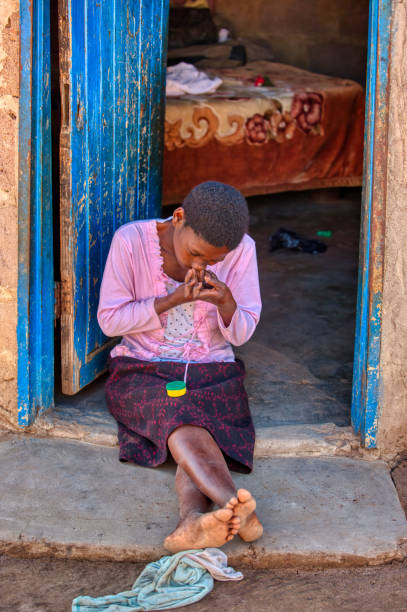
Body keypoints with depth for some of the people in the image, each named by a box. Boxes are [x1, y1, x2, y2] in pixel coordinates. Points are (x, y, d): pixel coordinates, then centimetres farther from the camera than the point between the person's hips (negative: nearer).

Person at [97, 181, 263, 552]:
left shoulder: (241, 250, -6)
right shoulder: (131, 240, -11)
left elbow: (241, 334, -3)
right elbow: (109, 320, -8)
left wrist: (225, 301, -25)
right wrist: (173, 299, -20)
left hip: (212, 373, 2)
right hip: (142, 371, -2)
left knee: (204, 433, -30)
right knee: (179, 416, -34)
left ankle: (193, 517, -54)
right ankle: (240, 510, -53)